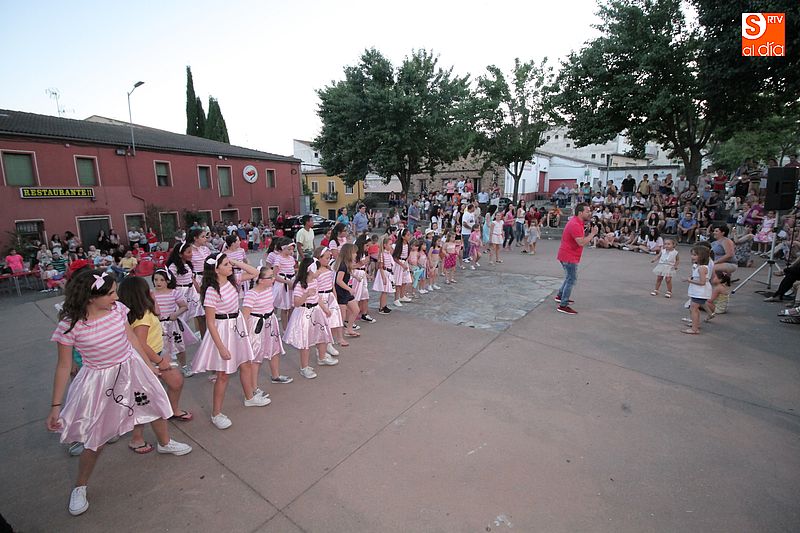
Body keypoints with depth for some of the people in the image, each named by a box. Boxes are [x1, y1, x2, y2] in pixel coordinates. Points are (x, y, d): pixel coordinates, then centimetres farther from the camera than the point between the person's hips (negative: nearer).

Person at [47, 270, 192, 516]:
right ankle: (80, 487, 37)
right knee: (96, 438, 8)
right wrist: (55, 407, -8)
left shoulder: (117, 309, -12)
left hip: (131, 367, 4)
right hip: (100, 380, -4)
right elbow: (63, 366, -12)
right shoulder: (69, 325, -22)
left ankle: (165, 443, 51)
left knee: (157, 405, 20)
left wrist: (148, 365, 12)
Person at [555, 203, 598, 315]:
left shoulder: (577, 222, 10)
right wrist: (592, 233, -18)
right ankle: (563, 306, -5)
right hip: (569, 257, -10)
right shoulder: (575, 225, -23)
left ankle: (560, 296, 37)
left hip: (568, 255, 10)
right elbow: (582, 242, -29)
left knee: (570, 277, 24)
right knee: (571, 280, -7)